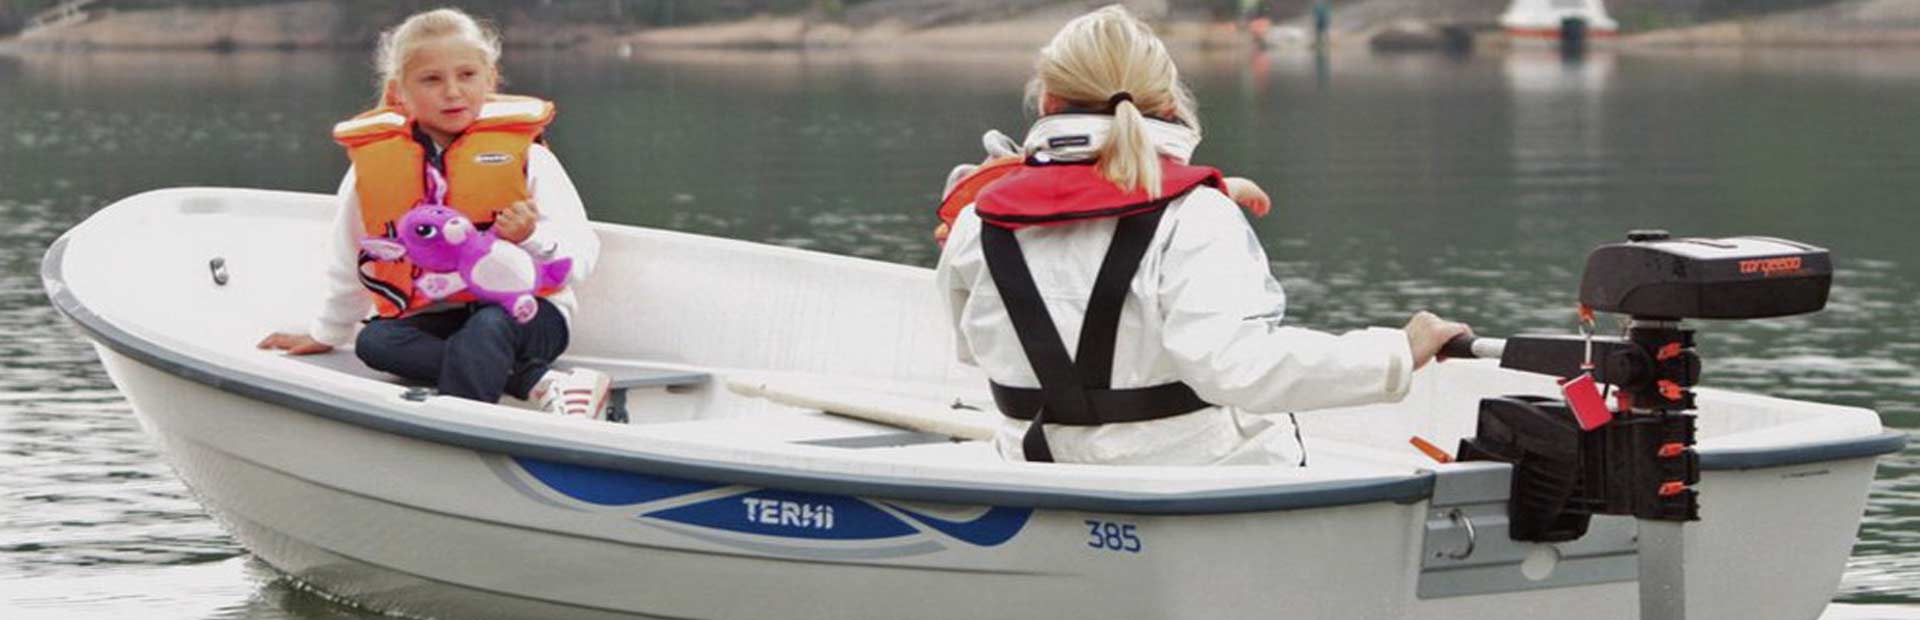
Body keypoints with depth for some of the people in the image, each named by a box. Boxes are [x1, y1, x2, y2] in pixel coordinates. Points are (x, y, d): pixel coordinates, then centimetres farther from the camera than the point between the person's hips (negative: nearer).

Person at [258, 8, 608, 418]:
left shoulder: (525, 156, -3)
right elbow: (348, 265, 20)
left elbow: (580, 259, -5)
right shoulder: (373, 162, 5)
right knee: (375, 342, -27)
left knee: (487, 328, -37)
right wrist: (326, 335, 28)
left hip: (524, 312, -4)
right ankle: (540, 382, -32)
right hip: (433, 319, 4)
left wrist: (531, 238, -24)